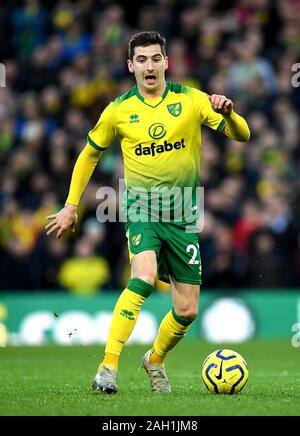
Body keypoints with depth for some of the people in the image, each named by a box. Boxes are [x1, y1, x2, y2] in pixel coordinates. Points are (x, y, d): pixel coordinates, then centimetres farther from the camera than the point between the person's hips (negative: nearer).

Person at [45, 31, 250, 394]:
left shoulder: (191, 100, -3)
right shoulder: (119, 110, -1)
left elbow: (241, 136, -6)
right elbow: (89, 154, 14)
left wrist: (228, 113, -28)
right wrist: (71, 206, 11)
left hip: (183, 213, 2)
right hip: (141, 208, -2)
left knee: (187, 310, 4)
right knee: (144, 277, -31)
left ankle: (155, 360, 34)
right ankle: (108, 366, -29)